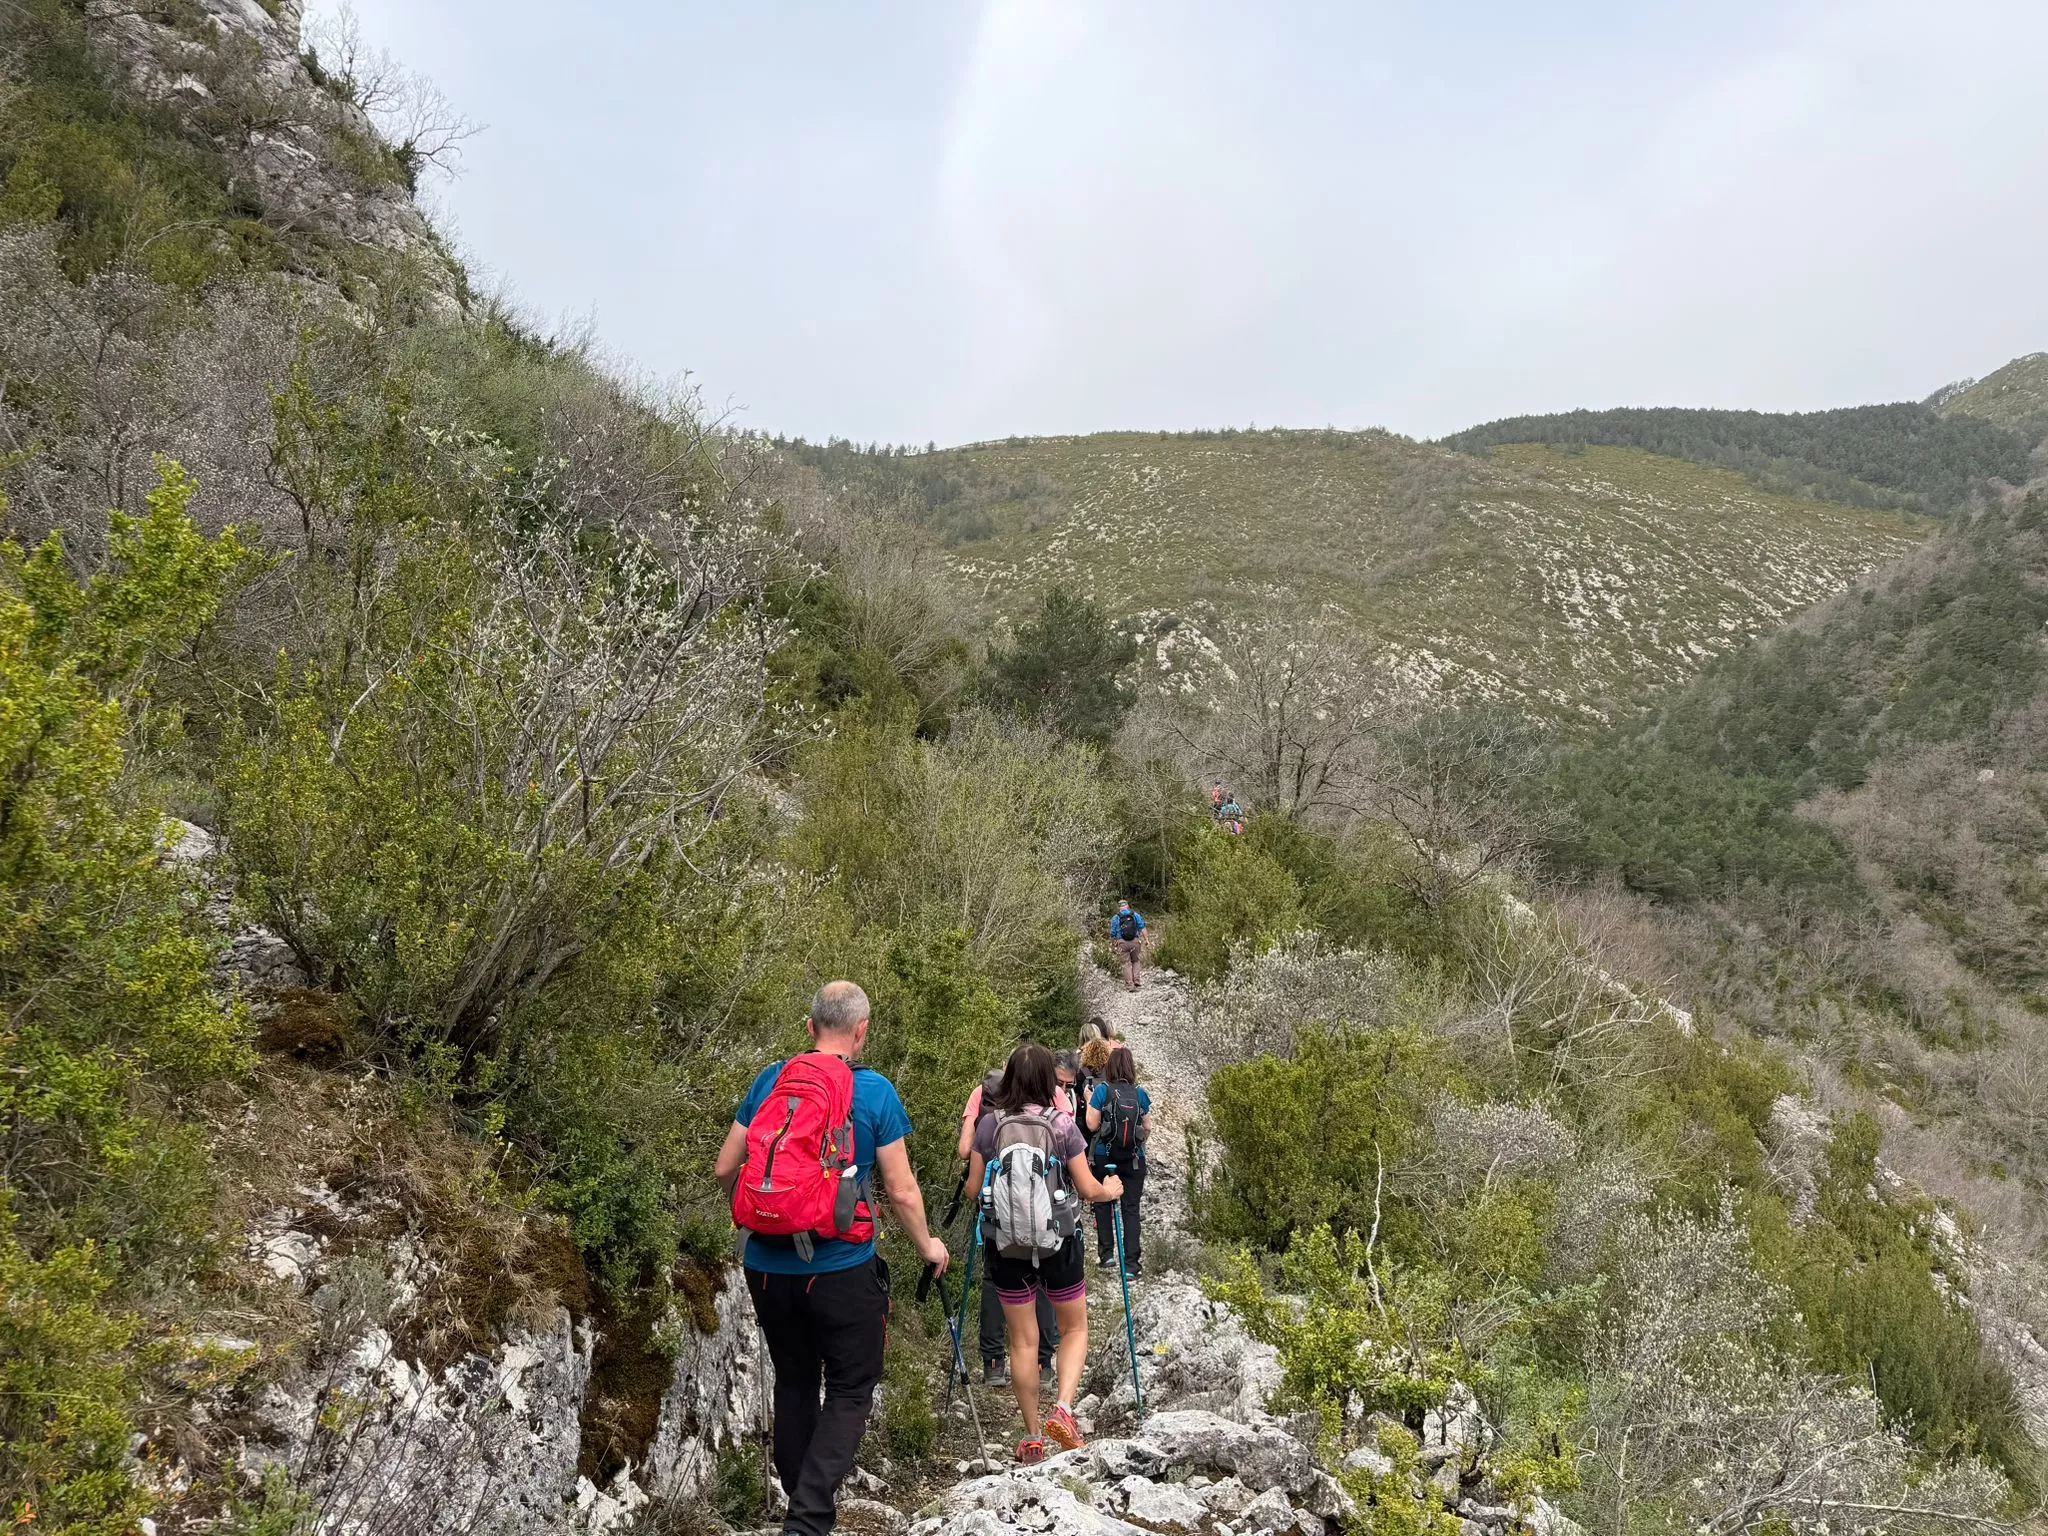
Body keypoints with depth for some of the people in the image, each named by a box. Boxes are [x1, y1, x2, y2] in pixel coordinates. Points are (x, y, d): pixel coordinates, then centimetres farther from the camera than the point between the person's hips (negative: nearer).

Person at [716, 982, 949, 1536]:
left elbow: (726, 1168, 9)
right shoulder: (875, 1092, -7)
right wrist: (927, 1246, 13)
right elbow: (902, 1191, -5)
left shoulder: (770, 1080, 2)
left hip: (767, 1267, 4)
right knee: (849, 1391, 7)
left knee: (794, 1382, 20)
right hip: (842, 1270, -4)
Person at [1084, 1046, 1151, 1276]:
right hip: (1134, 1160, 2)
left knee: (1103, 1205, 15)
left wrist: (1089, 1101, 4)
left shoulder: (1102, 1090, -9)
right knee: (1131, 1209, 4)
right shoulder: (1140, 1094, -1)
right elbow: (1148, 1128, 3)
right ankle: (1131, 1263, 0)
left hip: (1104, 1159, -1)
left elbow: (1092, 1125, -9)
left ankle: (1106, 1254, 13)